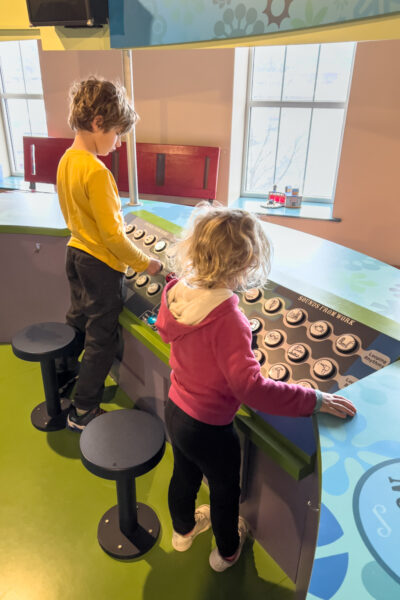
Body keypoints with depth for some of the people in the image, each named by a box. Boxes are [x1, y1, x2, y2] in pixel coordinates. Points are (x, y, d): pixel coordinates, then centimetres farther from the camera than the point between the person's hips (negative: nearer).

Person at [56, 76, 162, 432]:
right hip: (101, 264, -9)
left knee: (78, 320, 27)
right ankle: (84, 412, 20)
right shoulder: (96, 171, -25)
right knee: (101, 339, 6)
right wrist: (145, 263, -13)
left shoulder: (66, 160, 3)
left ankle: (61, 380, 49)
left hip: (76, 253, 9)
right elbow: (112, 235, -24)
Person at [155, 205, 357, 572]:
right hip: (209, 429, -6)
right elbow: (250, 387, -41)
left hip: (175, 410, 6)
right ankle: (227, 552, 55)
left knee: (184, 474, 33)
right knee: (225, 491, 25)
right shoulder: (227, 319, -38)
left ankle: (183, 529, 64)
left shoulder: (176, 293, -15)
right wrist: (315, 400, -33)